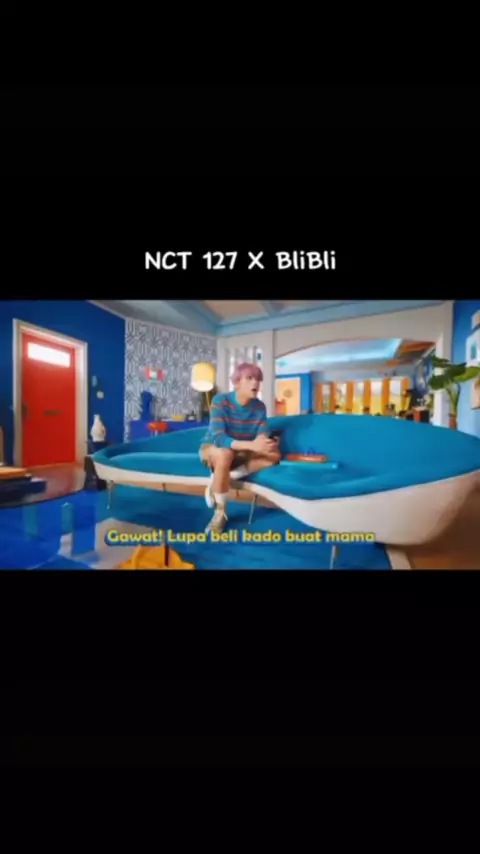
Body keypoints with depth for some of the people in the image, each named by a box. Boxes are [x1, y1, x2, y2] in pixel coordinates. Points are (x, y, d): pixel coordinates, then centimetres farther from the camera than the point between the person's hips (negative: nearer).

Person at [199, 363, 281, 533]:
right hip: (212, 449, -4)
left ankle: (217, 481, -19)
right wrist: (251, 445, -46)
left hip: (241, 453, 5)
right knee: (225, 454, -39)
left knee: (275, 455, -19)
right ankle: (220, 513, -21)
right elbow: (219, 438, -33)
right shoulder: (220, 401, -23)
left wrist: (268, 443, -38)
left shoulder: (259, 406, -9)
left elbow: (263, 437, -14)